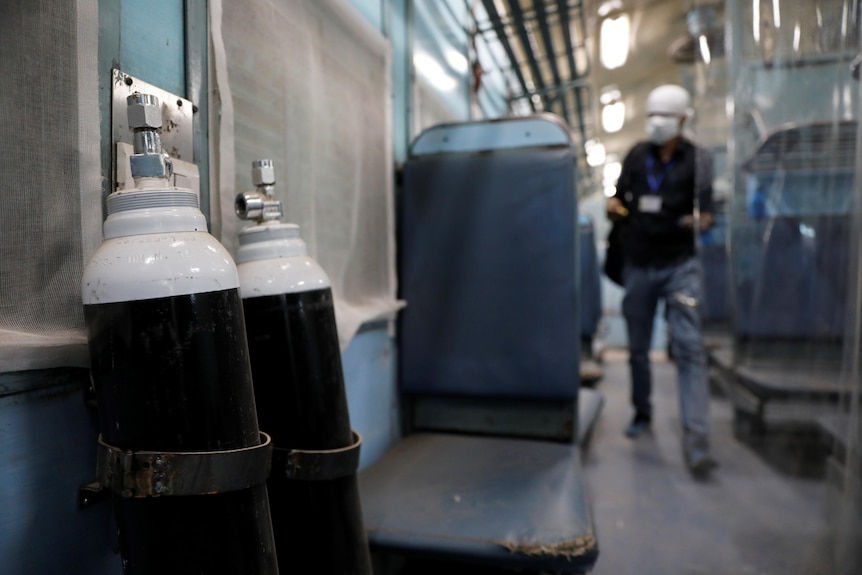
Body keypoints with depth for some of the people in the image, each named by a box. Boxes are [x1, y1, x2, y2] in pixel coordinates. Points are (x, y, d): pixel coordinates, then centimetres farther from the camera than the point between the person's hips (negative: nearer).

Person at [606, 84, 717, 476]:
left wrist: (695, 221, -24)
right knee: (637, 348, 12)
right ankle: (642, 413, 31)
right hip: (638, 264, 3)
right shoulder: (636, 157, 8)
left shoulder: (698, 160, 0)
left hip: (679, 265, -3)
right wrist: (614, 208, -11)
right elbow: (618, 204, 13)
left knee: (689, 347, -13)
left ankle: (696, 439, -12)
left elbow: (706, 215, 0)